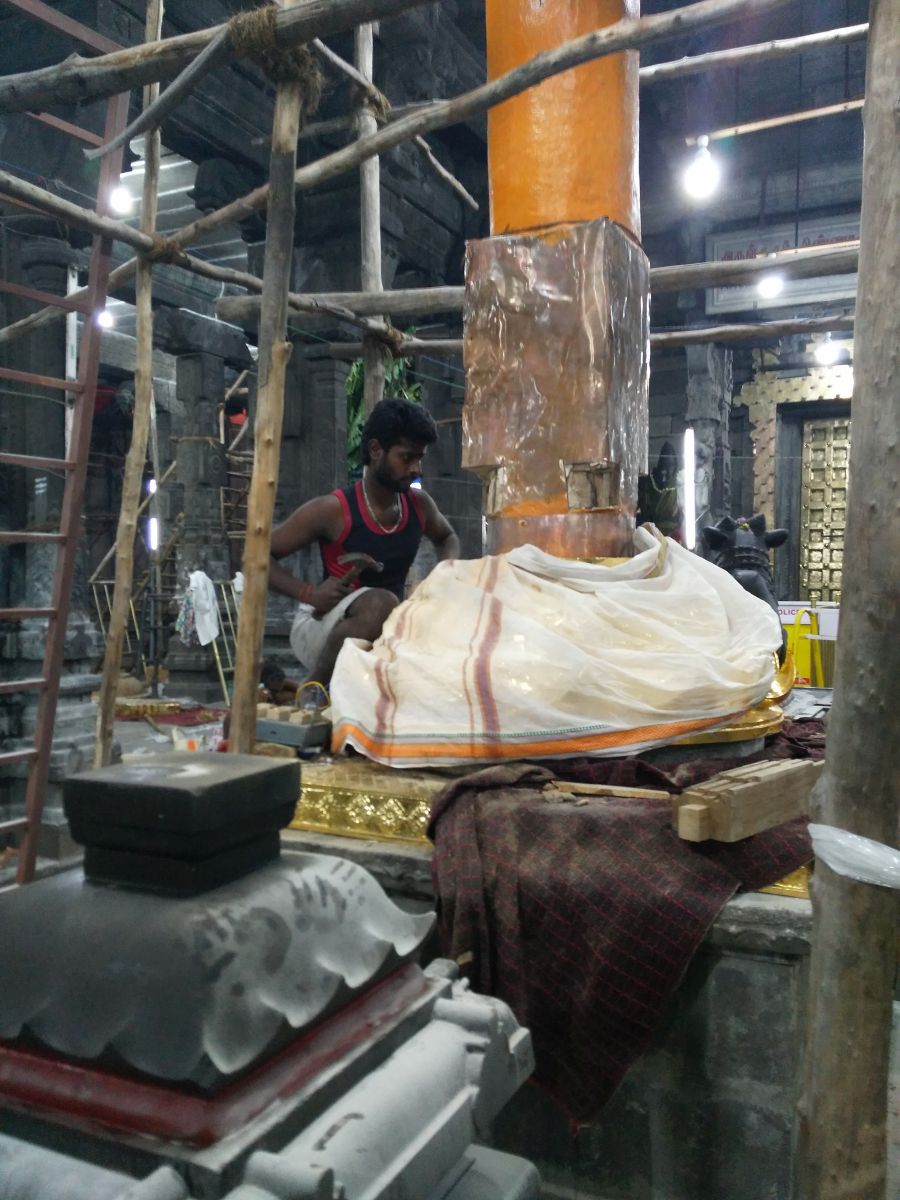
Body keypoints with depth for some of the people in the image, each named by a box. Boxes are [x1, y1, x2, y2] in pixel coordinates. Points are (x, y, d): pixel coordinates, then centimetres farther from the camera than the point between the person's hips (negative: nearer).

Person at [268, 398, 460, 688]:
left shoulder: (419, 505, 0)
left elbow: (447, 538, 24)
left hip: (384, 637, 7)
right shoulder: (333, 509, -17)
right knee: (382, 604, -37)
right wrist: (308, 593, -27)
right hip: (319, 626, -7)